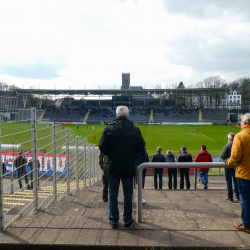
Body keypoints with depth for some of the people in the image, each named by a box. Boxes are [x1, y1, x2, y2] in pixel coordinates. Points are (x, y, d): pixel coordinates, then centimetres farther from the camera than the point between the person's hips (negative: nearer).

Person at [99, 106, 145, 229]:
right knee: (128, 194, 13)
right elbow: (141, 146, -4)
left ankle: (114, 220, 18)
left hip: (113, 167, 0)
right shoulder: (134, 129, -5)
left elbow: (102, 146, -9)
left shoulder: (108, 128, -6)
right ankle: (127, 219, 22)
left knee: (113, 195, 11)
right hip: (128, 167, 0)